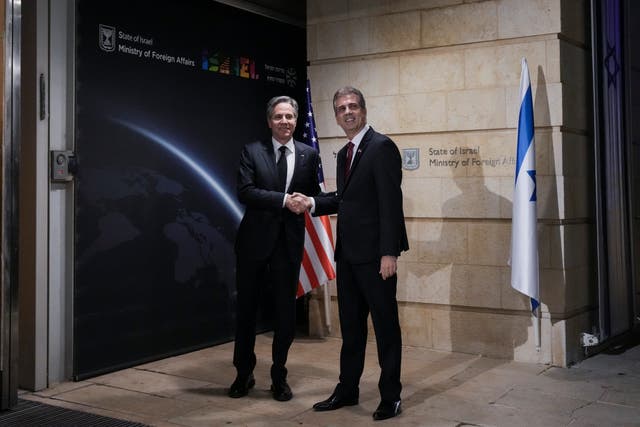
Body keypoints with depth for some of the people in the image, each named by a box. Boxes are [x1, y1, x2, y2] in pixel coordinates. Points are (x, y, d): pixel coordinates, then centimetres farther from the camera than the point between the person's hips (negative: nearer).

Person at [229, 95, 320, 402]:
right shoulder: (252, 152, -1)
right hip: (254, 241, -1)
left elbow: (314, 194, 11)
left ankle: (279, 378, 24)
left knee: (285, 312, 8)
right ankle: (244, 374, 27)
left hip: (289, 242, 2)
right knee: (247, 308, 10)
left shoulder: (309, 155, 6)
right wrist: (284, 200, -20)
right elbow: (245, 192, -12)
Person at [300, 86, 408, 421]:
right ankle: (347, 389, 27)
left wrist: (389, 252, -21)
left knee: (385, 326, 3)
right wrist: (313, 203, 3)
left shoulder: (381, 147, -11)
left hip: (375, 254, -8)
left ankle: (391, 396, 15)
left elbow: (391, 202, -16)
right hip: (348, 253, 8)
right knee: (350, 326, 16)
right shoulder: (344, 153, 15)